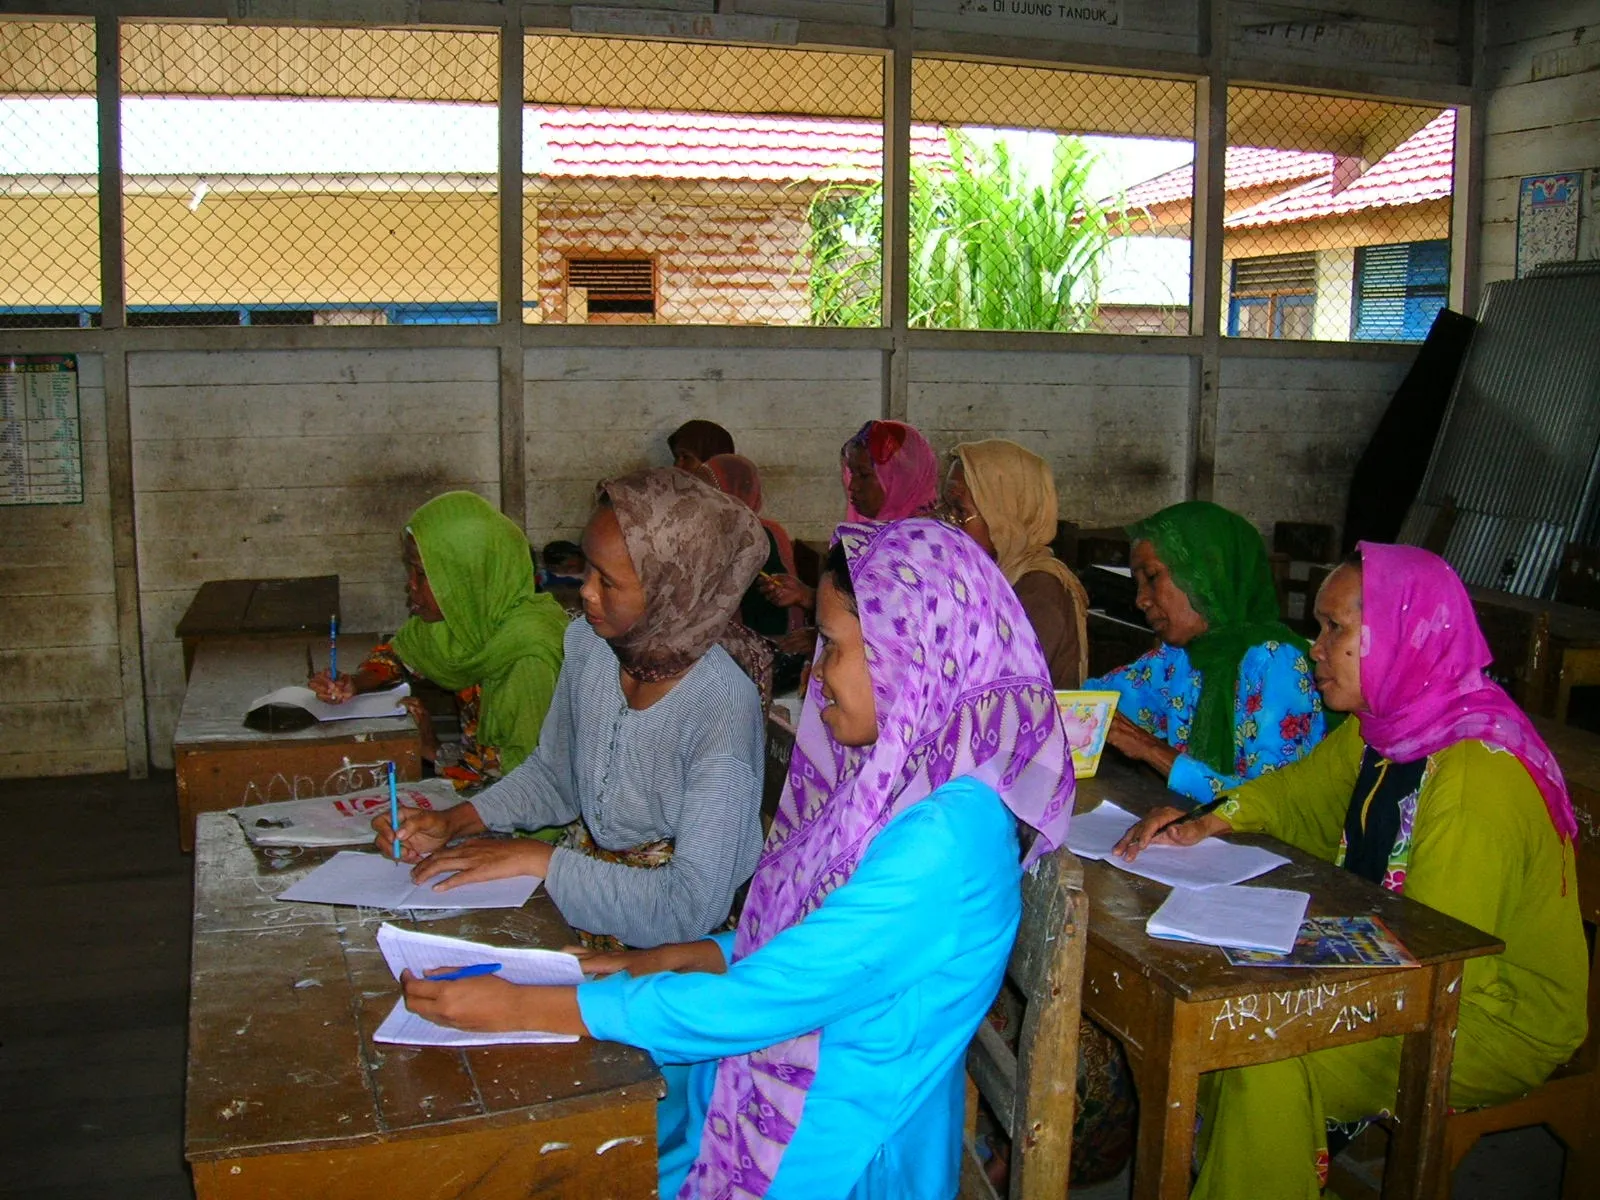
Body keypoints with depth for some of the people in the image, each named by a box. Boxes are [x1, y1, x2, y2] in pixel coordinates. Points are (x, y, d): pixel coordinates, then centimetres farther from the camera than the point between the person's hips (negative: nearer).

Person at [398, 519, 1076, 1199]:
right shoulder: (902, 772, 0)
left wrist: (524, 1008, -21)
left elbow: (752, 1005, -26)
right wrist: (676, 959, 1)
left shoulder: (943, 842, -28)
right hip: (780, 1086, 7)